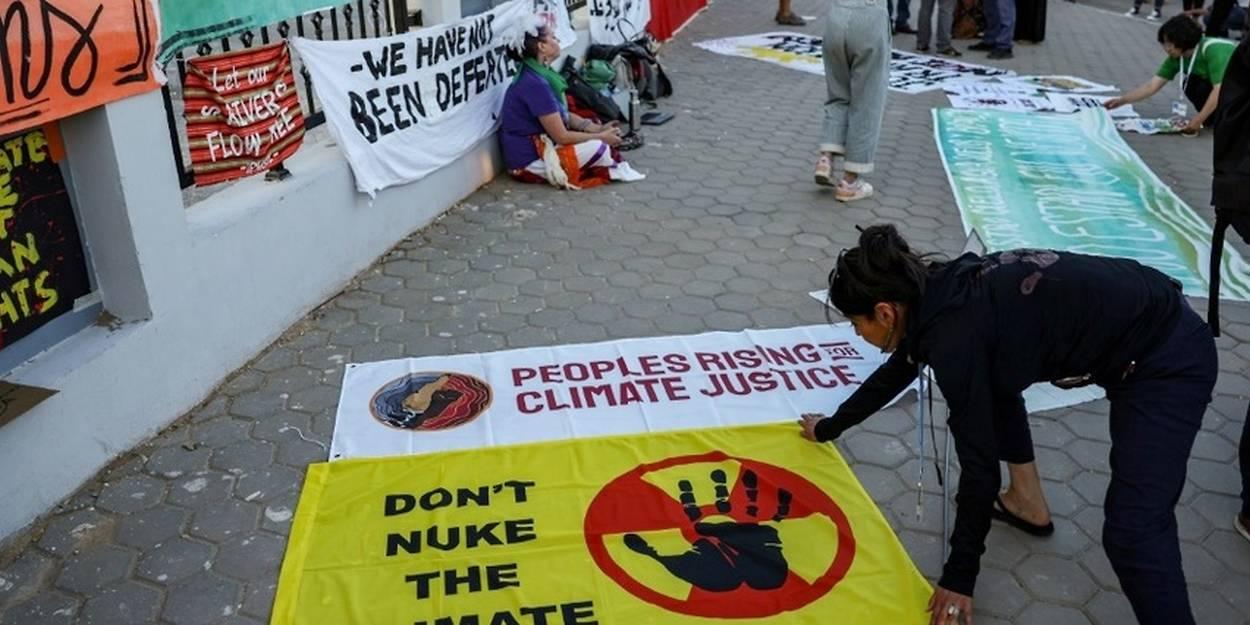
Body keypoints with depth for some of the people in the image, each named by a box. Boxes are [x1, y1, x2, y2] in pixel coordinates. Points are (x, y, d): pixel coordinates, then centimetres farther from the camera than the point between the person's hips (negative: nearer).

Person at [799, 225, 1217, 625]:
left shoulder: (955, 332, -24)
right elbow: (896, 372, 21)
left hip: (1169, 358, -10)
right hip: (1133, 323, 10)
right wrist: (831, 427, 35)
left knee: (1131, 533, -16)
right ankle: (1026, 502, 32)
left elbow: (979, 465, -18)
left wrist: (959, 576, -7)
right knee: (994, 378, 24)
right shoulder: (939, 293, 2)